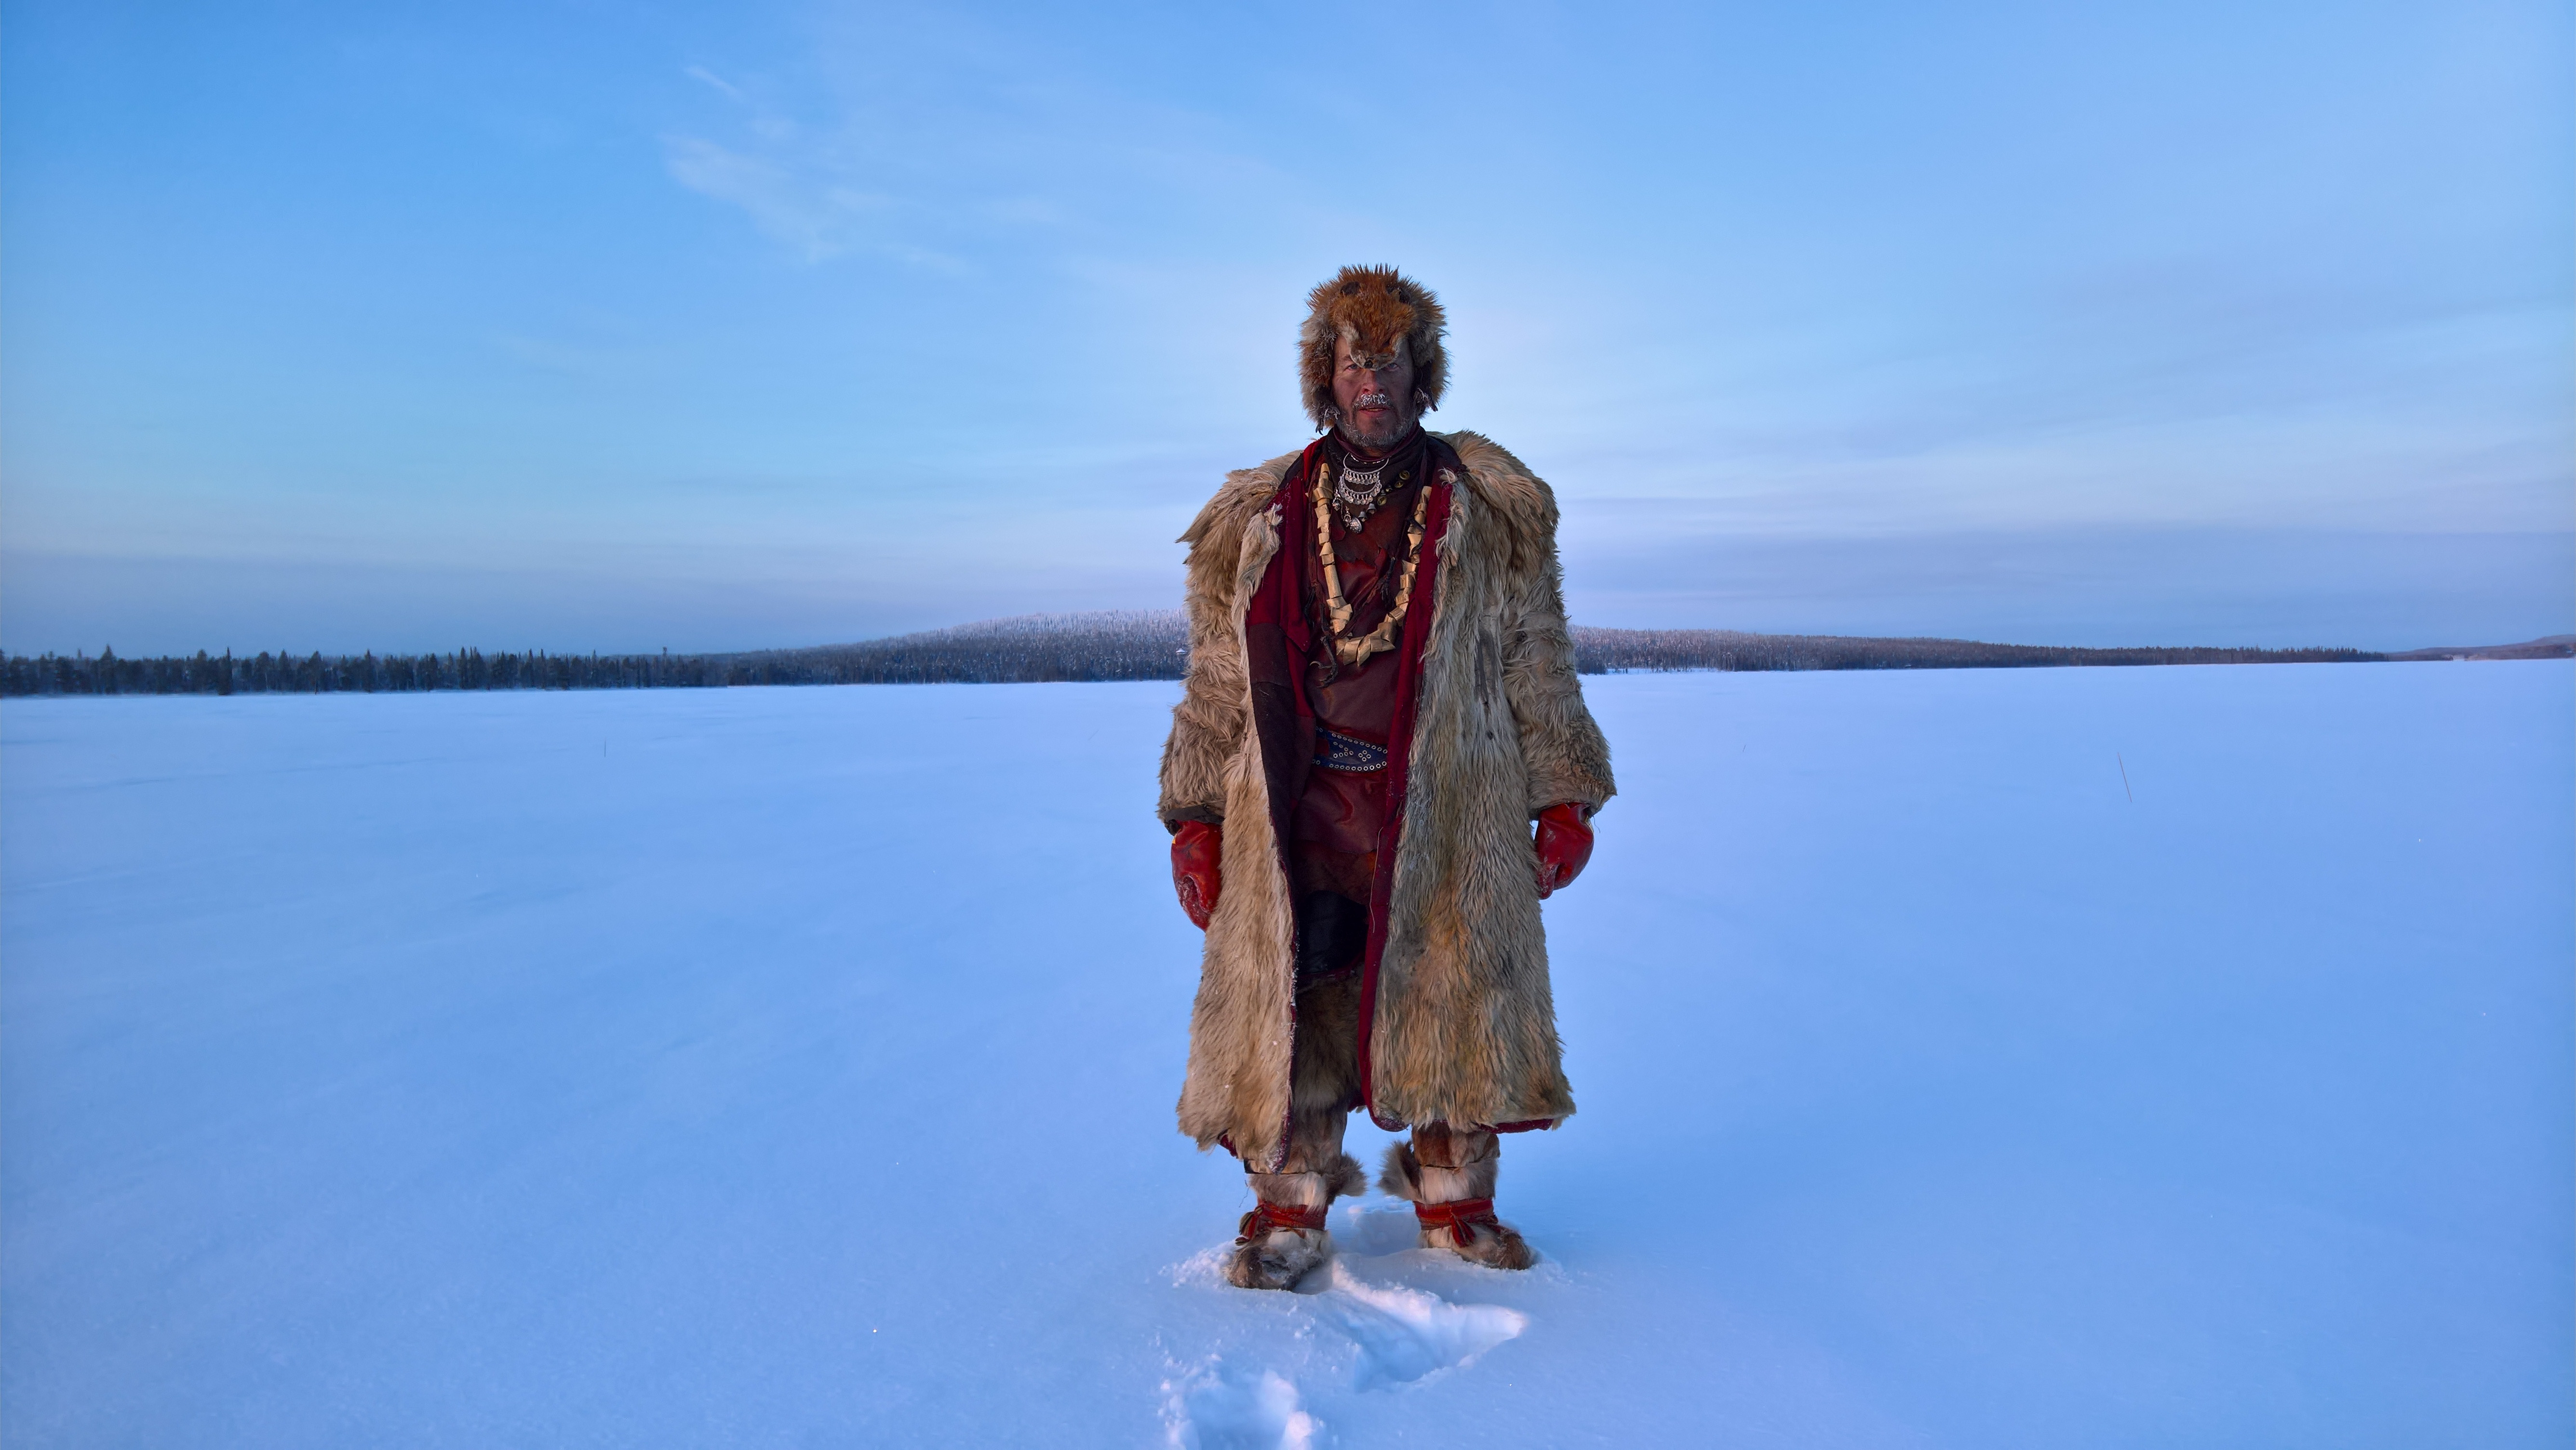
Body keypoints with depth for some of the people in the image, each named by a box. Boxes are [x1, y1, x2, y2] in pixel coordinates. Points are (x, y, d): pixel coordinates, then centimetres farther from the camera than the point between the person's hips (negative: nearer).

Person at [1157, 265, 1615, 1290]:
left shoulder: (1490, 512, 8)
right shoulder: (1258, 521, 9)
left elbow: (1536, 662, 11)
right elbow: (1218, 681, 10)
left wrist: (1563, 799, 7)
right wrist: (1195, 819, 5)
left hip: (1448, 812, 0)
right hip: (1303, 811, 0)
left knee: (1455, 994, 6)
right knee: (1295, 999, 1)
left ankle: (1453, 1198, 25)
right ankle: (1290, 1209, 17)